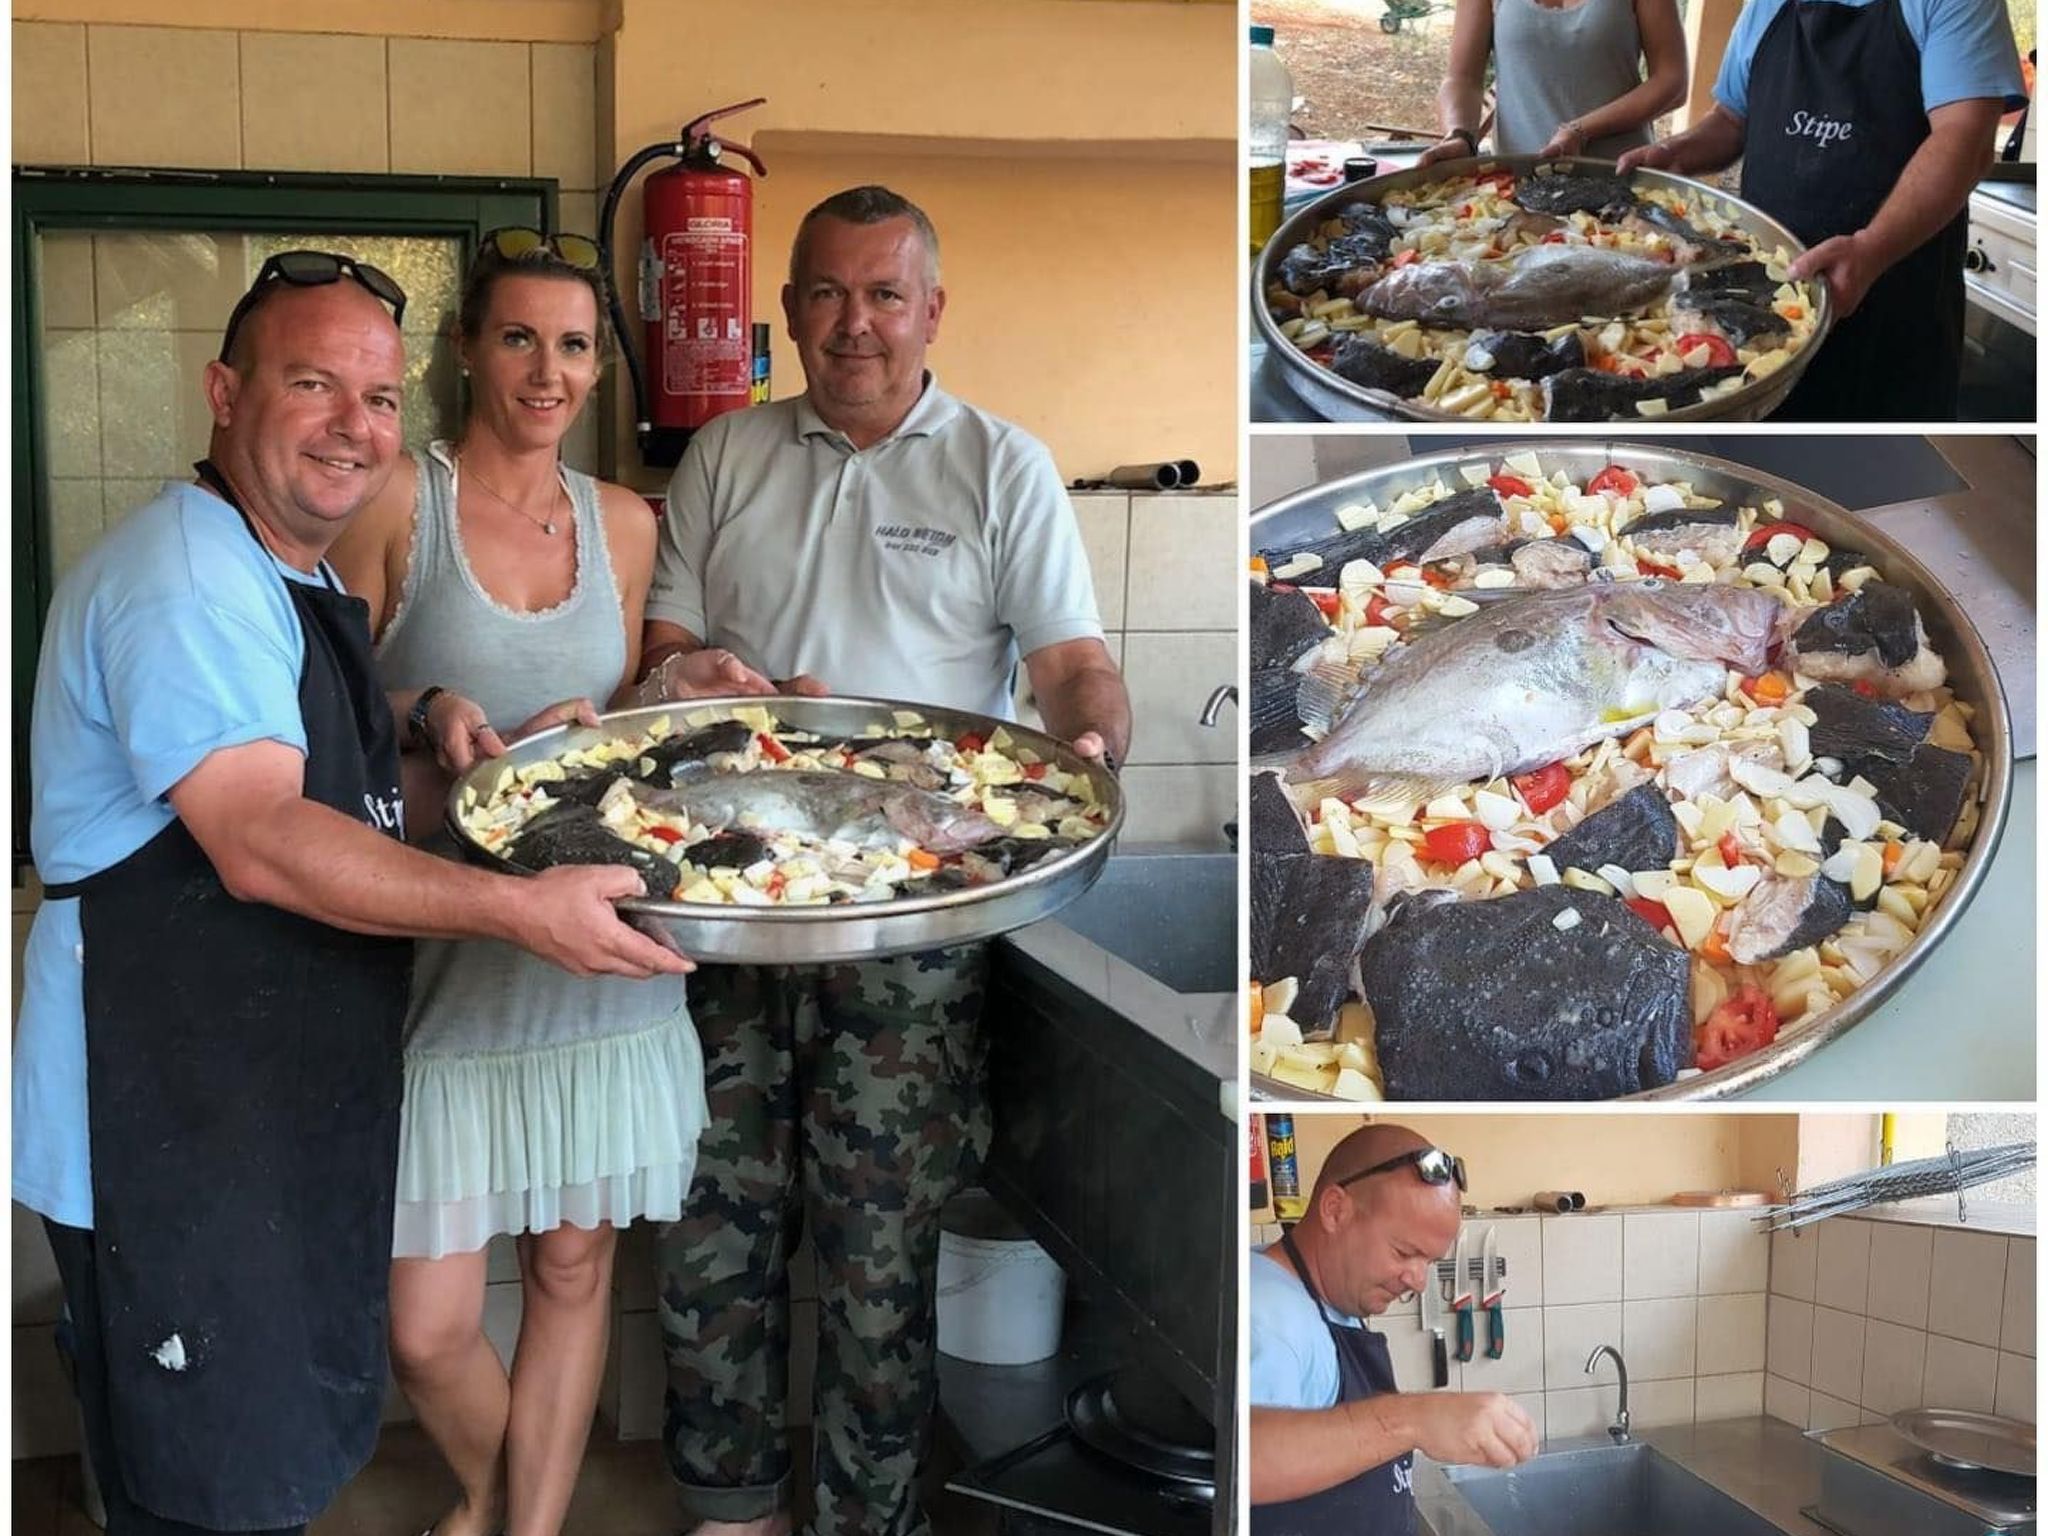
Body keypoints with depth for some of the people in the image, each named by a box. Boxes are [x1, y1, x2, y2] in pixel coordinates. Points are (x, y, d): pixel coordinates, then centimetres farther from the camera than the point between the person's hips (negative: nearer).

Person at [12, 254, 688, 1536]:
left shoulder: (300, 580, 16)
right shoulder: (186, 579, -18)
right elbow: (261, 843, -28)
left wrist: (430, 733, 3)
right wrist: (523, 910, -31)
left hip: (288, 1115, 10)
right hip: (168, 1132, -10)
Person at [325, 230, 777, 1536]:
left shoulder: (626, 525, 10)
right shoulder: (398, 501, -4)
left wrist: (680, 696, 0)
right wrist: (482, 755, -19)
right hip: (443, 945, -4)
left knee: (576, 1264, 11)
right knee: (427, 1330, -1)